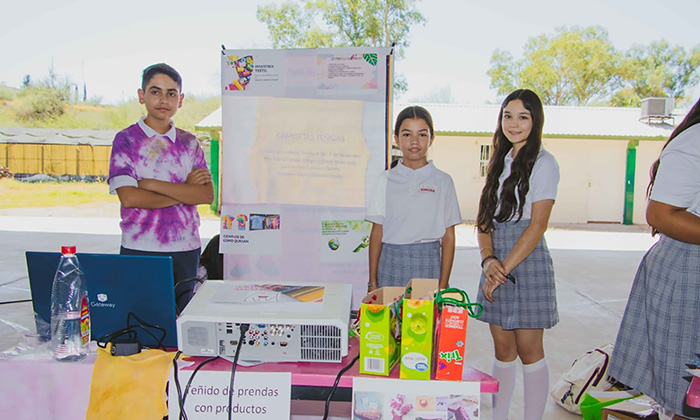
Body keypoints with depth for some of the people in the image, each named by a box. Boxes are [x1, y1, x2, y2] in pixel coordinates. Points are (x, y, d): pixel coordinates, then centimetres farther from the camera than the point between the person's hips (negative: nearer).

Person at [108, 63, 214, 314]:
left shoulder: (189, 142, 9)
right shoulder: (126, 140, 1)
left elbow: (207, 195, -4)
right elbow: (129, 198, -12)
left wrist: (153, 184, -11)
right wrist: (185, 190, -7)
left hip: (186, 249, 3)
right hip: (140, 249, -2)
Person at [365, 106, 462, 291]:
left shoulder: (442, 181, 3)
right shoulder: (386, 179, 5)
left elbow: (448, 236, 3)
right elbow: (377, 232, 5)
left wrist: (443, 285, -2)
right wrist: (372, 282, 3)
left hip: (428, 264, 0)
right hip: (391, 262, 1)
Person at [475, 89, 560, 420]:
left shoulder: (543, 163, -6)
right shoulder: (500, 161, 13)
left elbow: (537, 225, -13)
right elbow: (484, 219, 7)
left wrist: (505, 269, -16)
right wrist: (488, 260, -9)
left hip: (527, 262, -6)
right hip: (496, 263, 6)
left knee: (528, 350, 2)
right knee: (502, 347, 12)